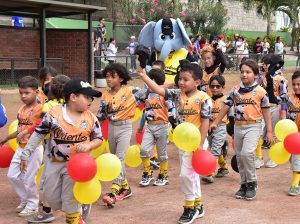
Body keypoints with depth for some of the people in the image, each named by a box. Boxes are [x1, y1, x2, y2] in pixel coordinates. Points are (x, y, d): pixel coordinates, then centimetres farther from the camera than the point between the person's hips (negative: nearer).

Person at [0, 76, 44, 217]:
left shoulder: (39, 109, -15)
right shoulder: (21, 110, 8)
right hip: (21, 148, 8)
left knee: (28, 179, 0)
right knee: (12, 175, 13)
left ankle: (32, 206, 21)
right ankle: (25, 200, 31)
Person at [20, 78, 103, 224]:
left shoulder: (91, 118, -9)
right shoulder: (54, 114, -14)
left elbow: (99, 139, 3)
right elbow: (38, 134, -5)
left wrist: (88, 146, -19)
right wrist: (25, 155, -3)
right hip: (55, 163, 2)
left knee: (70, 199, 4)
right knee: (51, 197, 12)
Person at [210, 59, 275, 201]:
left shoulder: (260, 91, -4)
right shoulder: (235, 91, 5)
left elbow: (266, 111, 0)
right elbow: (226, 107, 11)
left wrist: (269, 132, -1)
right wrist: (215, 122, 7)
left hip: (253, 126, -5)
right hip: (238, 126, 5)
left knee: (247, 153, -21)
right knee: (239, 156, 9)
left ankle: (252, 183, -3)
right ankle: (244, 184, 24)